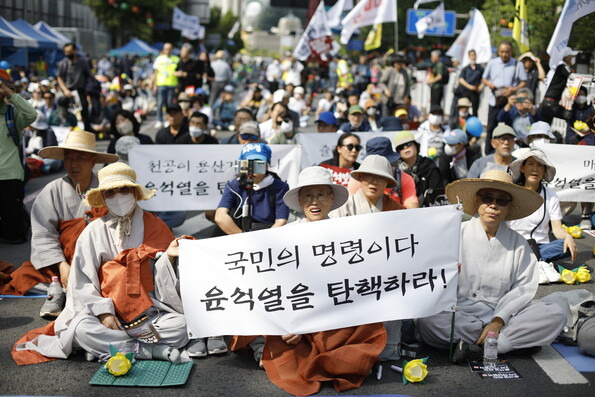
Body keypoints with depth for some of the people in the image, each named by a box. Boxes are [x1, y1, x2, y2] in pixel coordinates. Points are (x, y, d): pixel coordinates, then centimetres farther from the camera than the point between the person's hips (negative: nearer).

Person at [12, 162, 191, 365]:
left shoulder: (154, 226, 5)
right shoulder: (93, 232, 3)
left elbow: (164, 281, 4)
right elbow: (82, 280, -1)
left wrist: (168, 257, -16)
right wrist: (103, 312, -13)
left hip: (150, 313, 0)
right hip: (109, 311, 0)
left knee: (182, 325, -28)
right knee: (82, 328, -32)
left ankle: (104, 346, -22)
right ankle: (156, 351, -27)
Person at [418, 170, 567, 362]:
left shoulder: (518, 243, 10)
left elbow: (524, 288, 1)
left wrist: (498, 321, -13)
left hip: (501, 315, 3)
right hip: (458, 315, -2)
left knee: (555, 315, -19)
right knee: (426, 321, -34)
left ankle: (472, 346, -22)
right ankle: (516, 340, -20)